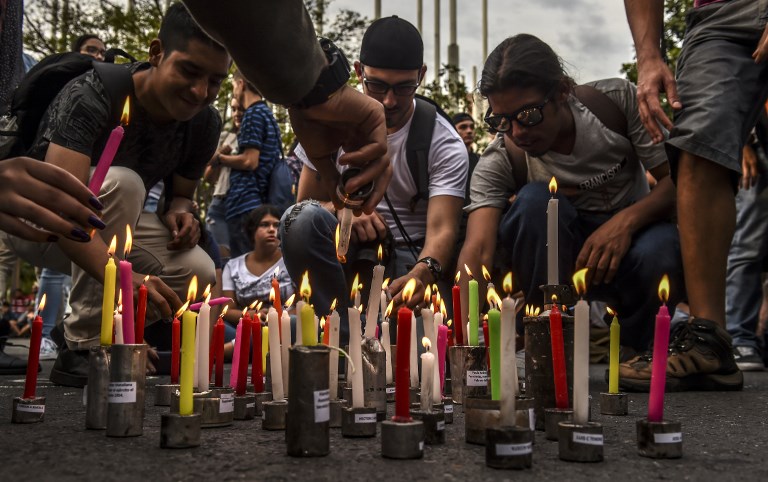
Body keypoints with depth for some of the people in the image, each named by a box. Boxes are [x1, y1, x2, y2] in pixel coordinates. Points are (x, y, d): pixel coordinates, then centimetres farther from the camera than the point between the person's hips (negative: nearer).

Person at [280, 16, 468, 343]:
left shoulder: (445, 143, -10)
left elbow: (442, 228, -21)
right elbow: (306, 203, 4)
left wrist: (423, 272, -43)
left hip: (407, 257, -2)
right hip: (344, 246, 2)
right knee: (303, 219, -32)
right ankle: (343, 337, -20)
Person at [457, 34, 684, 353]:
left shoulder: (617, 99, -16)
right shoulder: (498, 164, -18)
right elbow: (477, 249, -30)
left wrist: (627, 220, -32)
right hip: (562, 254, 0)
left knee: (659, 251, -36)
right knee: (534, 200, -32)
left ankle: (627, 353, -6)